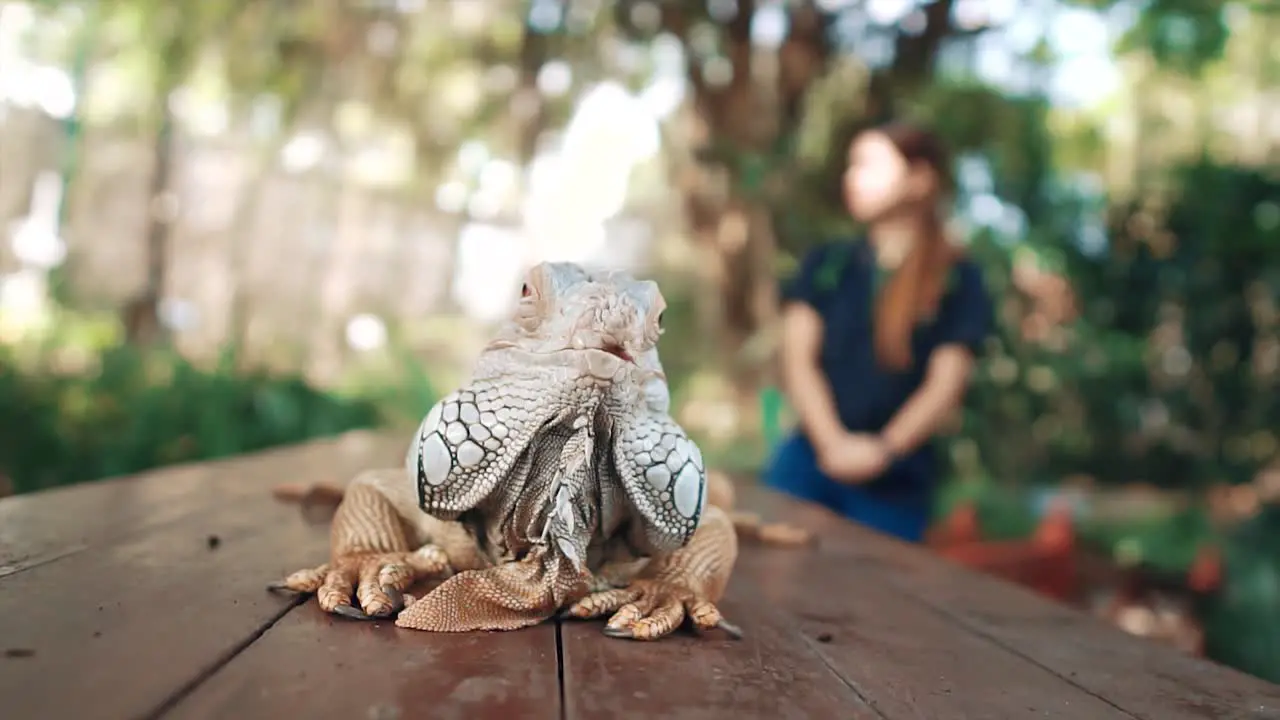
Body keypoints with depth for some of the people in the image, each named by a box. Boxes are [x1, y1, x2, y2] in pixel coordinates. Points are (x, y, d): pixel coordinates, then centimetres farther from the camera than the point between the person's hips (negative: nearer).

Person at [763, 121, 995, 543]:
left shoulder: (956, 279, 3)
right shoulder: (826, 263, 10)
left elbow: (946, 384, -4)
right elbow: (797, 358, 1)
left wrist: (883, 449, -19)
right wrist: (832, 442, -13)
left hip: (896, 477, -2)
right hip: (811, 457, 2)